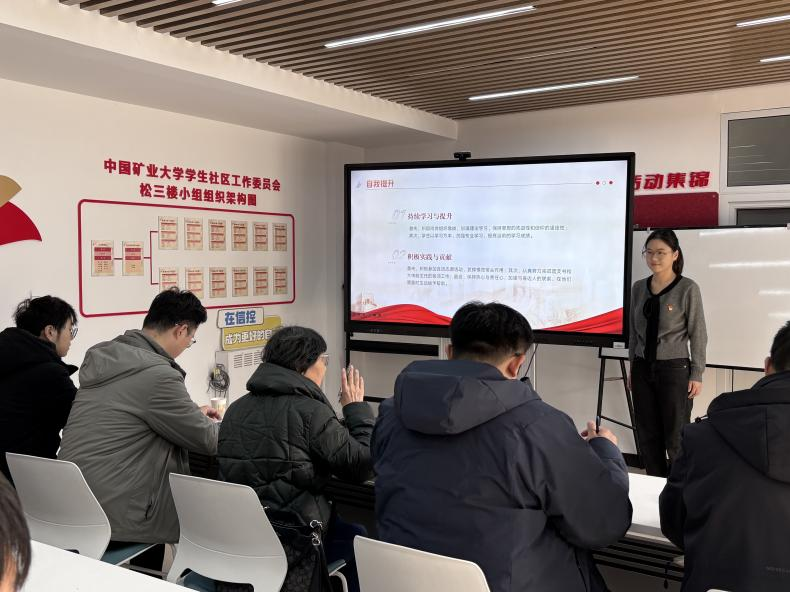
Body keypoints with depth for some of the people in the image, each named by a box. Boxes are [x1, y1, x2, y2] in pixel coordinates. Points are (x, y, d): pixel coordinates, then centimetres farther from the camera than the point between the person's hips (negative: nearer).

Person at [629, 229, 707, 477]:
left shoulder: (688, 289, -8)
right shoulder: (638, 288, 7)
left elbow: (698, 335, -6)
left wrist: (697, 374, -9)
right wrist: (632, 367, 13)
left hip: (675, 370, -5)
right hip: (643, 369, 5)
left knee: (676, 438, 0)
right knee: (647, 435, 10)